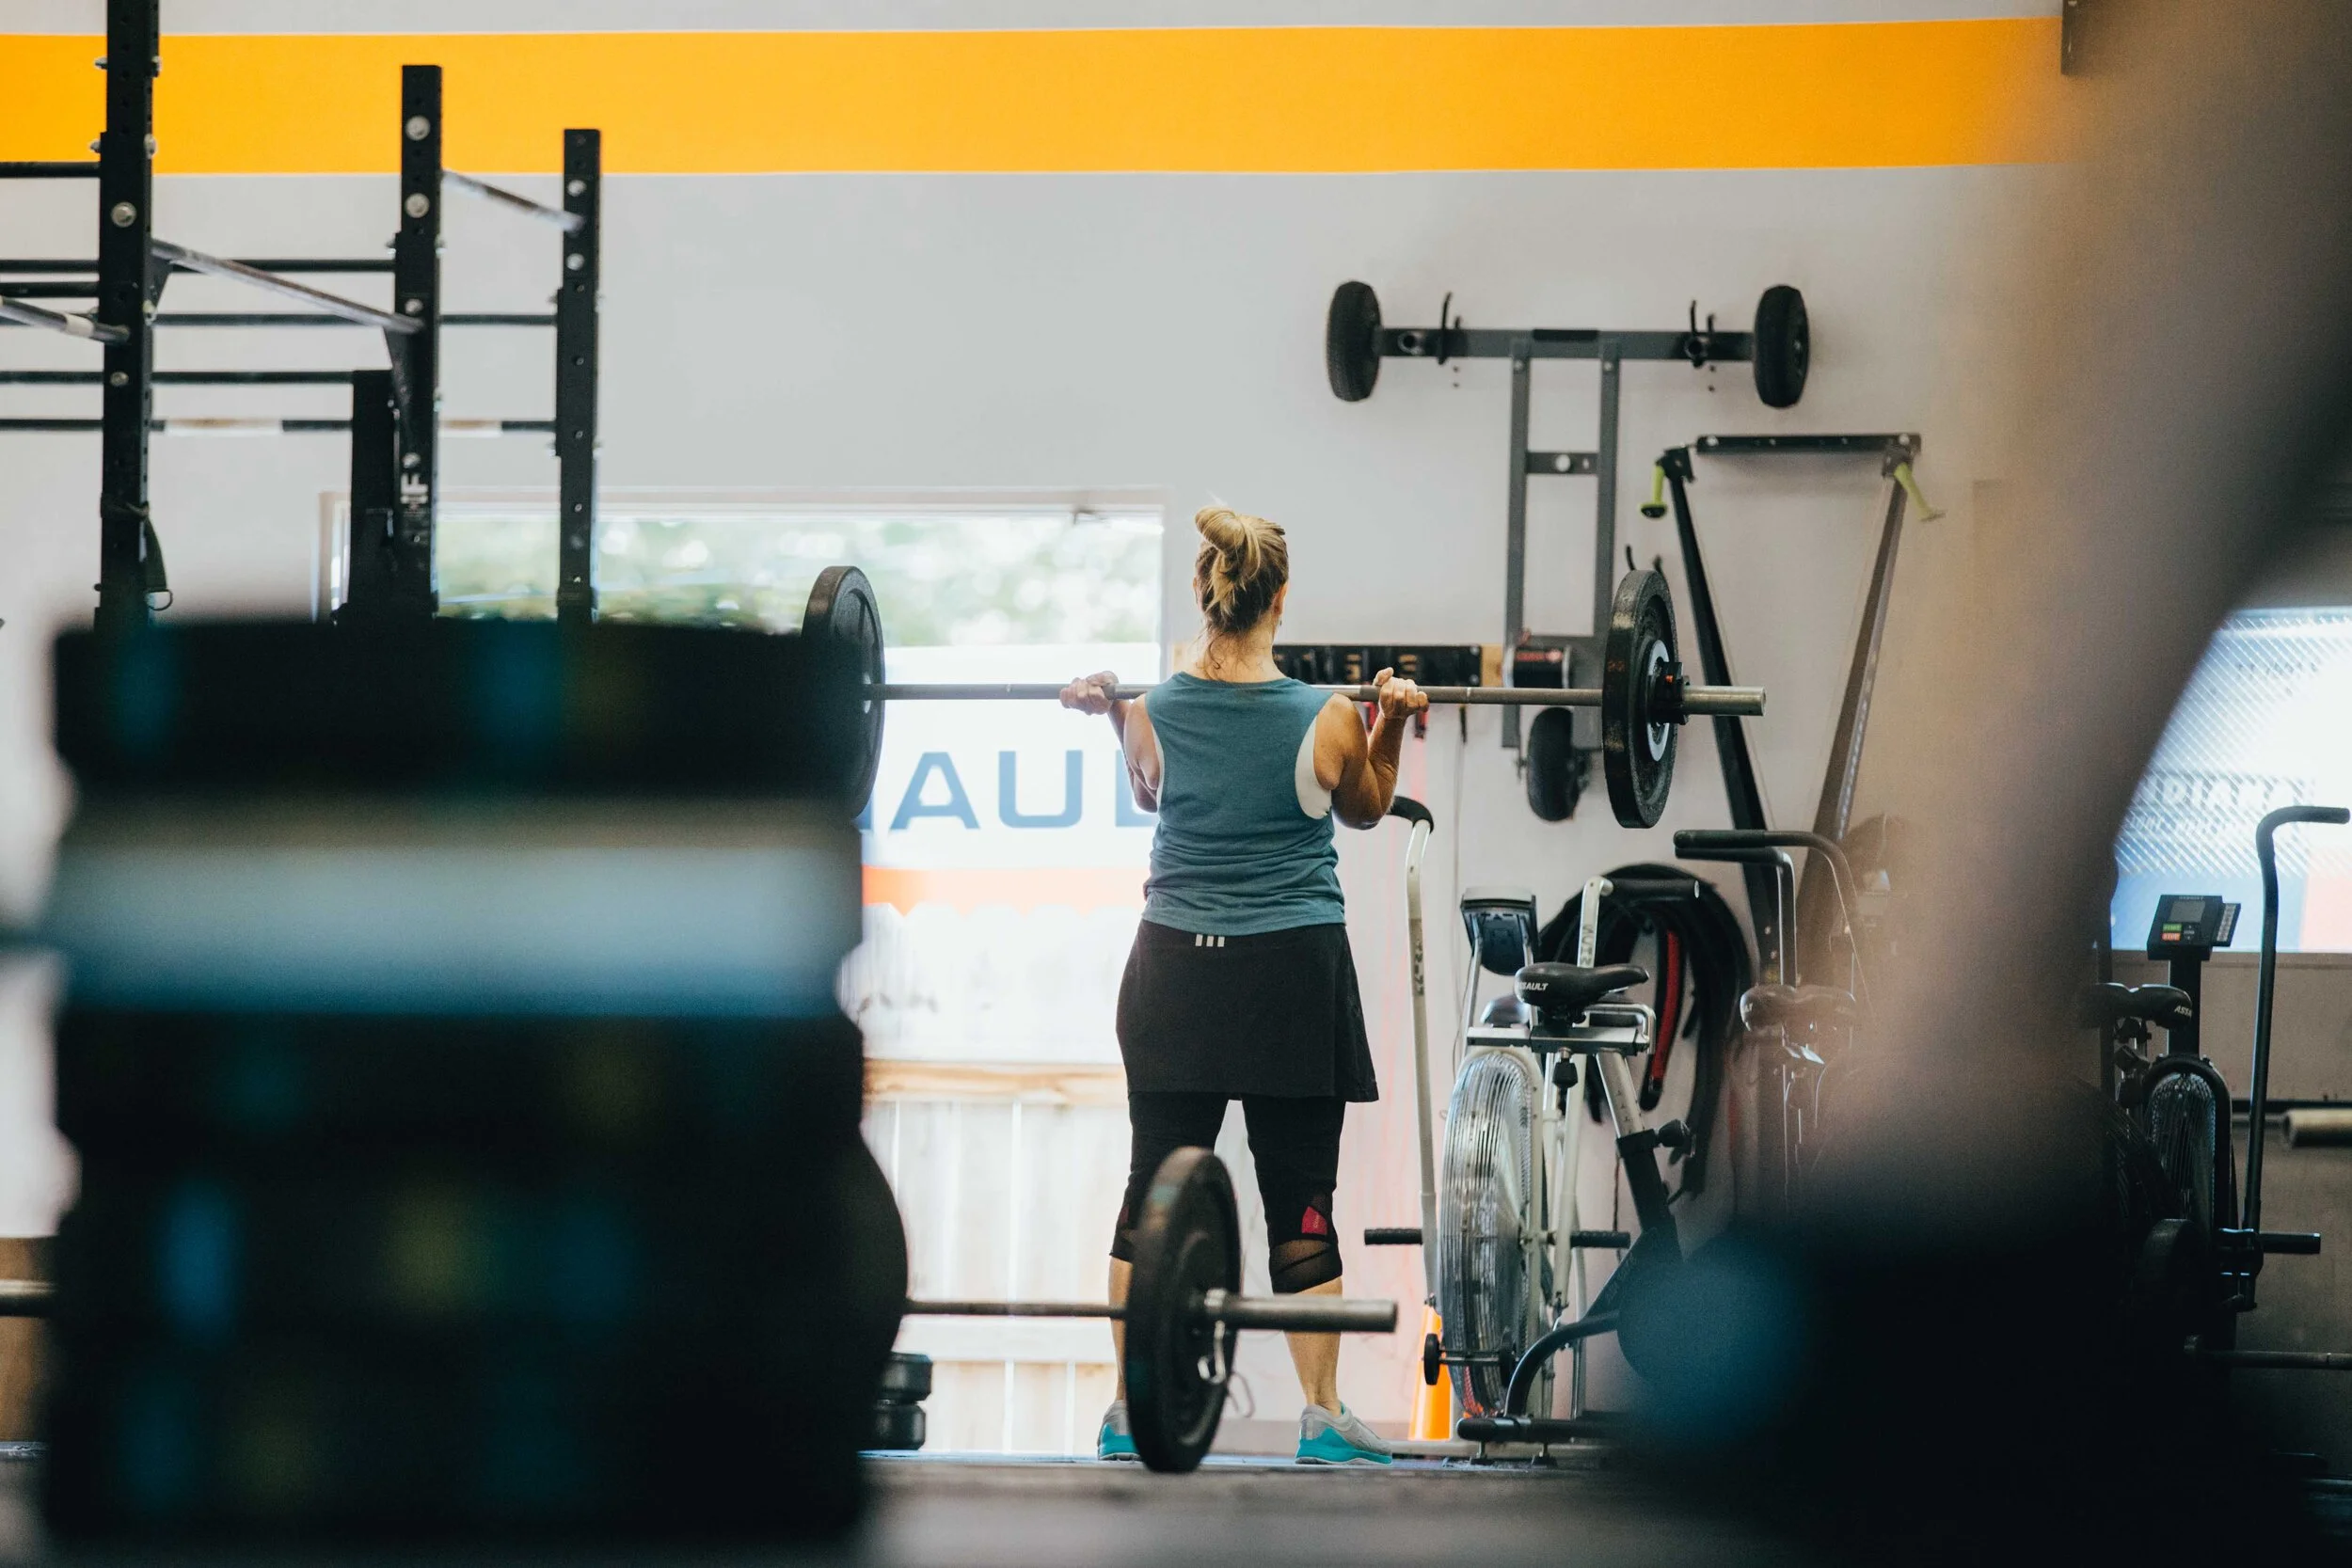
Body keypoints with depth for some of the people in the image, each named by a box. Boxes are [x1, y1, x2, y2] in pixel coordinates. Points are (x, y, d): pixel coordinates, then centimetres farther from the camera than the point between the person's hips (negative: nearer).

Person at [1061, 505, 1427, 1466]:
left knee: (1154, 1190, 7)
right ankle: (1322, 1417, 1)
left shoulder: (1155, 712, -3)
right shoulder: (1325, 722, -9)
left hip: (1175, 968, 2)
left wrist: (1112, 718, 21)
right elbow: (1366, 811, 11)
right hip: (1293, 972, -2)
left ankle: (1128, 1413, 8)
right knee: (1300, 1199, 2)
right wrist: (1392, 728, 7)